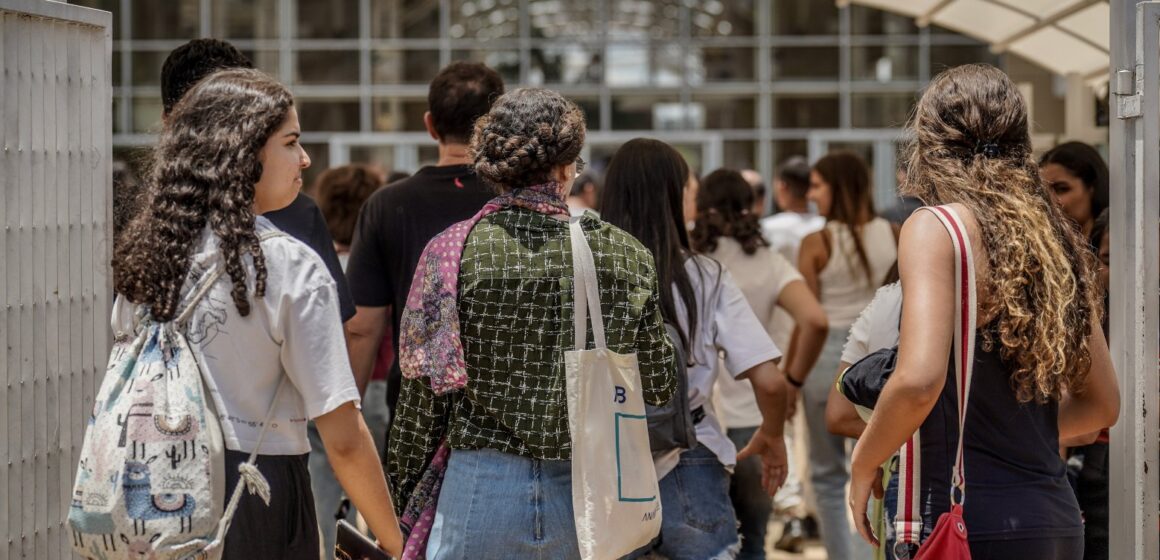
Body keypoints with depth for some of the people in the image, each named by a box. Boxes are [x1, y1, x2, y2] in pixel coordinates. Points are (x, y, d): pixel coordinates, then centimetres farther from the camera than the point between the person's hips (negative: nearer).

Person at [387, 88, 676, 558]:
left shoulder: (454, 250, -7)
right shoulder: (625, 256, -3)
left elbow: (425, 389, -3)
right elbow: (658, 387, 5)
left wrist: (402, 488, 9)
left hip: (483, 486, -2)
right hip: (591, 491, 2)